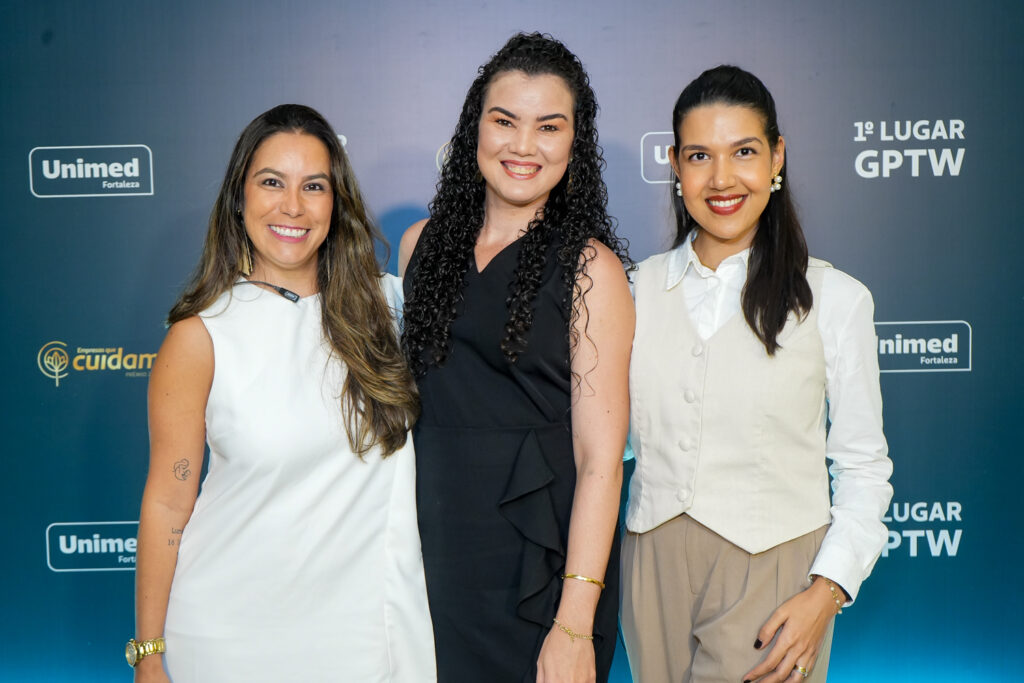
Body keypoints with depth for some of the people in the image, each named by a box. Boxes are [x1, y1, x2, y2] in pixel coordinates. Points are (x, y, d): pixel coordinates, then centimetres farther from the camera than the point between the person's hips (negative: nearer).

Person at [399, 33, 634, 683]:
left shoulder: (589, 268, -9)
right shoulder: (423, 243, 5)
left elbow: (600, 459, -13)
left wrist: (575, 624, -18)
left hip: (538, 573, -3)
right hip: (430, 555, 4)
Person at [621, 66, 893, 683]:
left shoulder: (834, 299, -5)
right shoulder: (639, 289, 3)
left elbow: (864, 466, -1)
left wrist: (827, 591, -11)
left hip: (772, 569, -3)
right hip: (654, 563, 3)